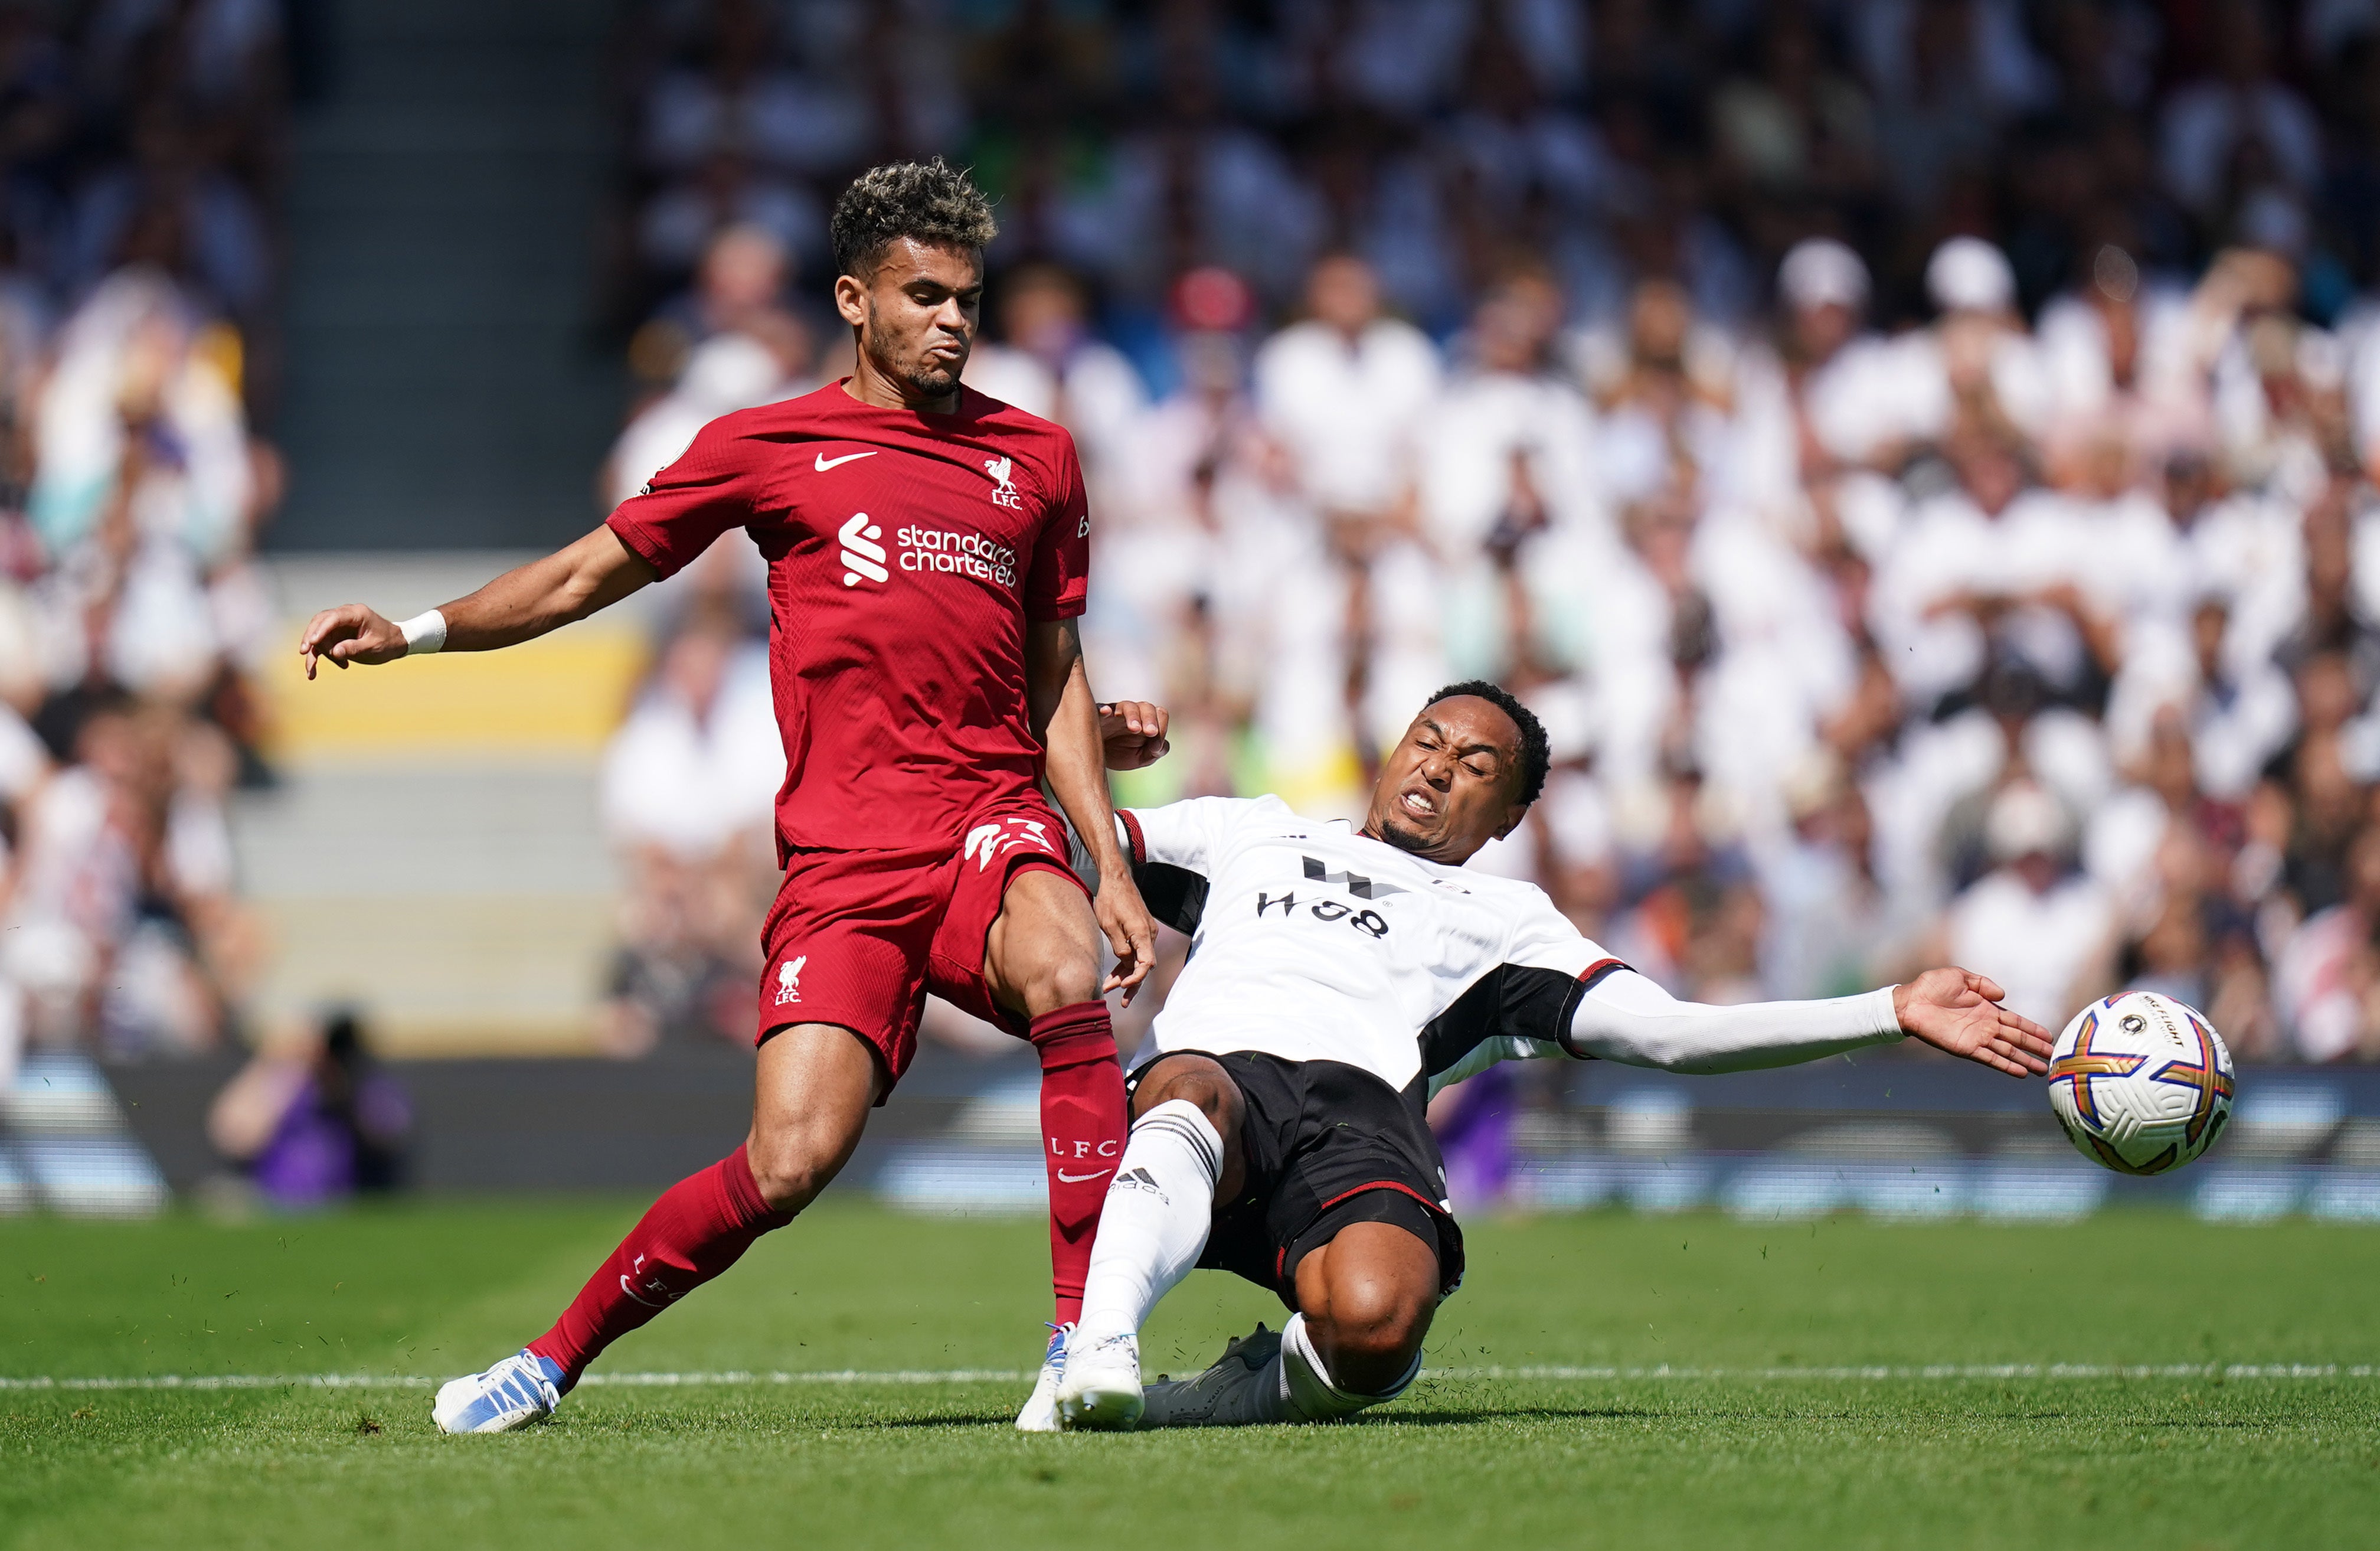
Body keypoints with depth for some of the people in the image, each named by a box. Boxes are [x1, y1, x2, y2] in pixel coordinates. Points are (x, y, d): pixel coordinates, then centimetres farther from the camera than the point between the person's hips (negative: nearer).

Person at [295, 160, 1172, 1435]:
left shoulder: (1035, 458, 16)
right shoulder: (765, 447, 9)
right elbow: (589, 574, 16)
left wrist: (1111, 865, 12)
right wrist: (415, 632, 4)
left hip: (993, 820, 2)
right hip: (842, 851, -2)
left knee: (1068, 976, -34)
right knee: (789, 1162, -15)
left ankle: (1083, 1347, -27)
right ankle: (553, 1360, 8)